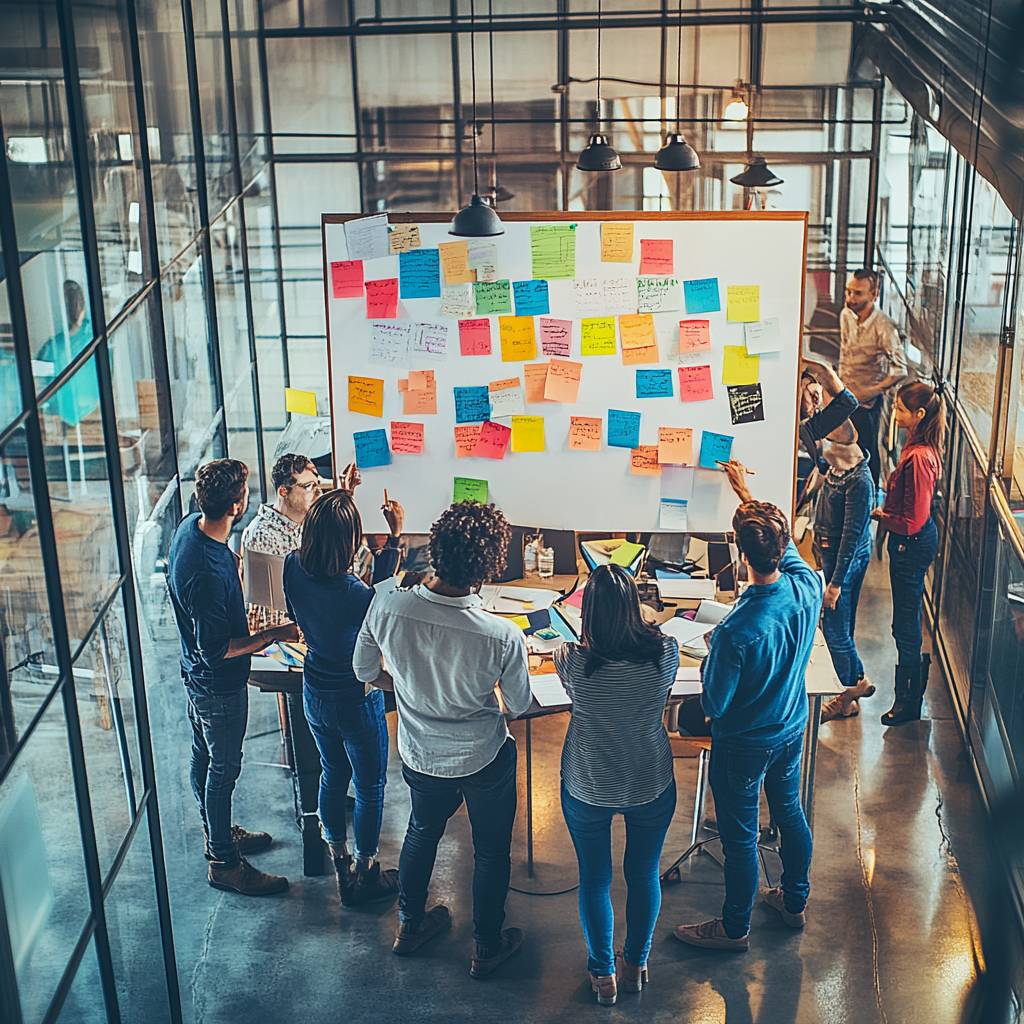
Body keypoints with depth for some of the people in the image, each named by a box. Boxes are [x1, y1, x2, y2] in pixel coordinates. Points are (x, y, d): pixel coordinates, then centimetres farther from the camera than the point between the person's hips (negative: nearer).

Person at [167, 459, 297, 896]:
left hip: (197, 676, 9)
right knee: (223, 769, 8)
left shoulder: (192, 525, -8)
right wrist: (275, 635, -24)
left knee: (204, 758, 25)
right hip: (219, 684, -9)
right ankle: (224, 863, 25)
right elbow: (216, 650, -29)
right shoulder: (207, 573, -38)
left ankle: (218, 834, 45)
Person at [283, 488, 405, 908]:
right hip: (357, 702, -6)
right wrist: (395, 534, -11)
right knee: (370, 787, 17)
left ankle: (340, 862, 43)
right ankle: (365, 875, 34)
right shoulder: (357, 595, -34)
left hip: (315, 696, 6)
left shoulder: (293, 568, -18)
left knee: (332, 776, 26)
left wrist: (337, 499, 8)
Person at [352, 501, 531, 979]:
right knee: (492, 850, 23)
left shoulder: (387, 607, -26)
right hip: (484, 759, -3)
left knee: (422, 831, 31)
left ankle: (409, 924, 51)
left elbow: (364, 670, -6)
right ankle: (487, 947, 42)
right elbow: (520, 706, -14)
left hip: (419, 756, 3)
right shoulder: (503, 637, -33)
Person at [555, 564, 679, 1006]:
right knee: (644, 874, 23)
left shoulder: (572, 661, -28)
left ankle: (603, 974, 37)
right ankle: (636, 964, 43)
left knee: (594, 879, 21)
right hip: (651, 786, 1)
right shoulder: (665, 651, -23)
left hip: (588, 790, -1)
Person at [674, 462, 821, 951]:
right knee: (790, 812, 26)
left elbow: (714, 704, -23)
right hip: (792, 730, 6)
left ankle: (735, 928, 33)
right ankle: (794, 901, 48)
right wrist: (745, 491, 11)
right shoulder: (807, 588, -20)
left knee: (740, 836, 13)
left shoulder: (735, 632, -37)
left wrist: (710, 659, -5)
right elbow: (785, 545, 2)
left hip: (743, 745, -6)